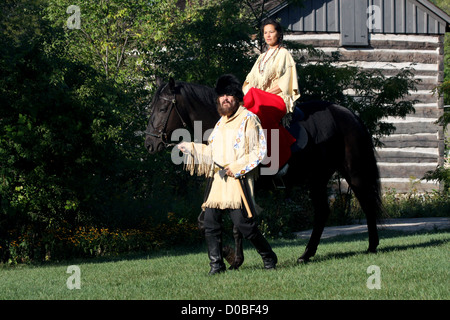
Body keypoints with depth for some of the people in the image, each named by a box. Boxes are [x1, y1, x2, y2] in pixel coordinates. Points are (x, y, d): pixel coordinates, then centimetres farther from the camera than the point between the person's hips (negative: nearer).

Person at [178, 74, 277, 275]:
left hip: (238, 181, -7)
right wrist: (190, 148, 20)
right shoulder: (220, 123, 19)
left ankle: (268, 257, 7)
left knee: (243, 223, -10)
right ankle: (216, 264, 7)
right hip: (219, 181, 7)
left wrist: (237, 167, -16)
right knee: (210, 223, 0)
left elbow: (259, 151, -10)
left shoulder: (248, 119, -4)